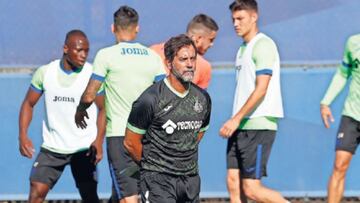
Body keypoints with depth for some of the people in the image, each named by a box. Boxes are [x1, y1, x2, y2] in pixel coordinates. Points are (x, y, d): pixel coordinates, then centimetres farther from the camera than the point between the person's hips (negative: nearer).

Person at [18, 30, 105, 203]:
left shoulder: (93, 74, -6)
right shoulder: (45, 72, -2)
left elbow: (103, 109, 1)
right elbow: (29, 104, 7)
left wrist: (98, 141, -13)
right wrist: (23, 135, -7)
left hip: (84, 149, -1)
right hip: (52, 148, 1)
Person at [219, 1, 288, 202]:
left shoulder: (263, 45, -10)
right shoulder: (243, 48, 18)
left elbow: (261, 89, -18)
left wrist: (236, 118, -18)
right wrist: (235, 121, 17)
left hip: (258, 127, -9)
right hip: (241, 127, 9)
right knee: (233, 183, 4)